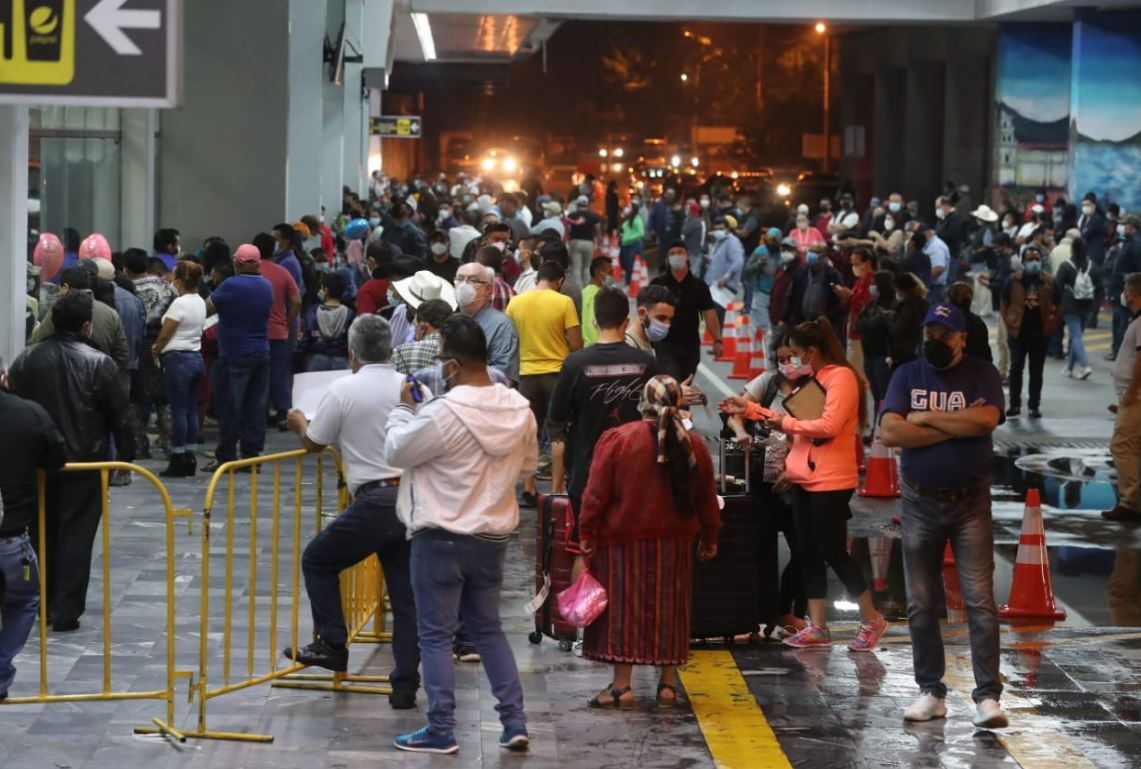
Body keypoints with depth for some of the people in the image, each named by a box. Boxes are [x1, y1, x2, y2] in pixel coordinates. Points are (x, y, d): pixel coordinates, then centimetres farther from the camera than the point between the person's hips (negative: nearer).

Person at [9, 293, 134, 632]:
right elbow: (119, 416, -8)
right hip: (85, 463, -3)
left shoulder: (26, 360, -2)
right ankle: (66, 612, 0)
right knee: (76, 536, 2)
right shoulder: (99, 363, -12)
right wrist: (126, 456, 4)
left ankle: (43, 606, 24)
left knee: (42, 534, 16)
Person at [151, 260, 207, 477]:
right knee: (191, 409, 11)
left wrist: (156, 351, 8)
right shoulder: (200, 303, 10)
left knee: (178, 410, -4)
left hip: (178, 359, -8)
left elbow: (165, 334, -11)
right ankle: (190, 457, 13)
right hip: (196, 356, 8)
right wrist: (161, 347, 12)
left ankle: (178, 459, -1)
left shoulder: (180, 303, -15)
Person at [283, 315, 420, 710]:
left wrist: (299, 423, 26)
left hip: (376, 501, -5)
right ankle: (405, 686, 10)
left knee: (317, 560, 17)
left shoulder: (344, 390, -7)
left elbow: (313, 443, 4)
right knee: (405, 593, 10)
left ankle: (332, 644, 13)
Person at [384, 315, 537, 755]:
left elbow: (395, 453, -10)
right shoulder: (519, 409, -1)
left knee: (436, 635, 4)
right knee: (488, 629, 18)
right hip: (493, 537, 6)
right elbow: (527, 467, 13)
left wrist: (403, 408, 4)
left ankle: (441, 731, 6)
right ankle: (515, 723, 14)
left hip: (441, 538, -6)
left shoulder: (444, 413, -22)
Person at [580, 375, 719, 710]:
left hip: (623, 541, -3)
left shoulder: (616, 440, -11)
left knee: (622, 609, 3)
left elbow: (596, 494, -11)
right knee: (670, 610, 12)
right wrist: (709, 538, 20)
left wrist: (588, 535, -3)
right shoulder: (693, 446, 0)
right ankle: (668, 684, 14)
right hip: (674, 543, 3)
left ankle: (621, 685, 2)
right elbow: (706, 499, 8)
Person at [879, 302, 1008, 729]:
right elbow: (889, 432, -11)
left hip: (970, 502, -3)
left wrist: (927, 418, -13)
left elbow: (986, 419, -21)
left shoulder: (982, 374, -1)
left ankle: (987, 695, -9)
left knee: (980, 601, -8)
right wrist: (956, 427, -14)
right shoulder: (907, 376, 4)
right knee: (921, 604, 7)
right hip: (921, 502, 3)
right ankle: (931, 692, 16)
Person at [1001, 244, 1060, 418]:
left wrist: (1050, 327, 0)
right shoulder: (1013, 281, -2)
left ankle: (1034, 406, 11)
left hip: (1040, 334, 1)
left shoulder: (1049, 283, 1)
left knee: (1036, 371, 6)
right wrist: (1010, 325, -1)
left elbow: (1057, 307, 8)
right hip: (1018, 332, -1)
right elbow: (1004, 305, 5)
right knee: (1016, 368, -1)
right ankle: (1014, 404, 10)